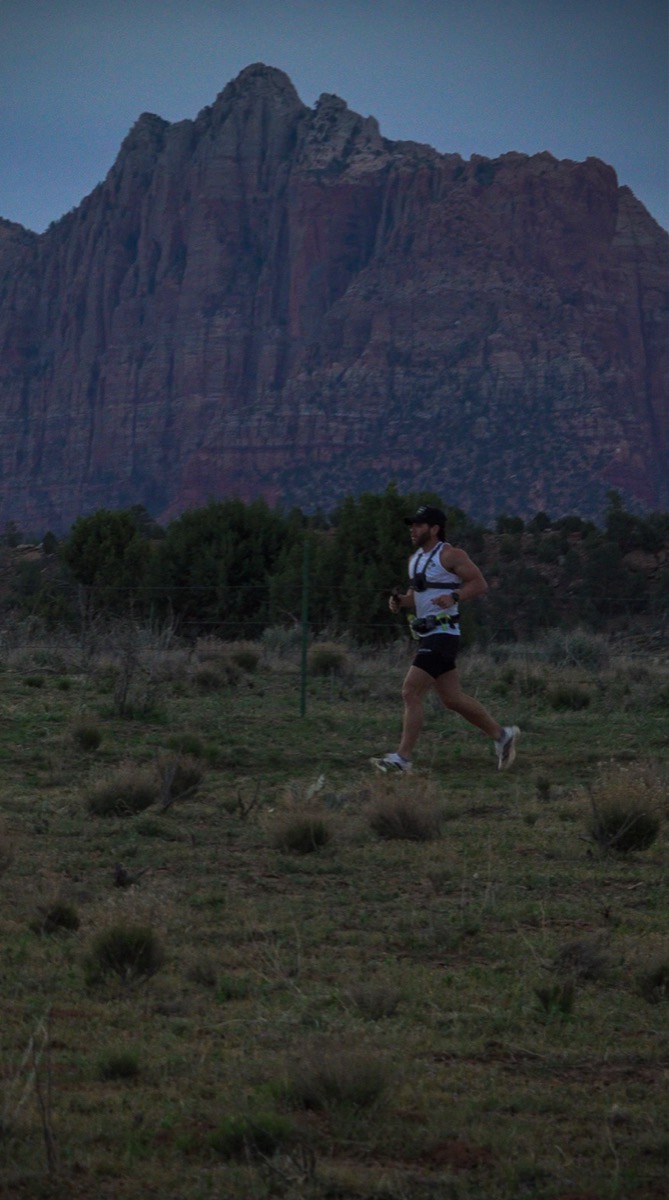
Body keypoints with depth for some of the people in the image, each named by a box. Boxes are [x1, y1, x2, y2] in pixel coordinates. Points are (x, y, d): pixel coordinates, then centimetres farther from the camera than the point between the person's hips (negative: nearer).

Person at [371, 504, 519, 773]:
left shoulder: (450, 556, -9)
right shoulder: (415, 559, 16)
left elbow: (479, 584, -10)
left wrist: (454, 597, -25)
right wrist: (400, 601, 3)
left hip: (442, 634, -10)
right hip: (427, 636, 10)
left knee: (411, 693, -14)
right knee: (451, 698, 14)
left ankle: (403, 757, -12)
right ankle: (501, 734, 27)